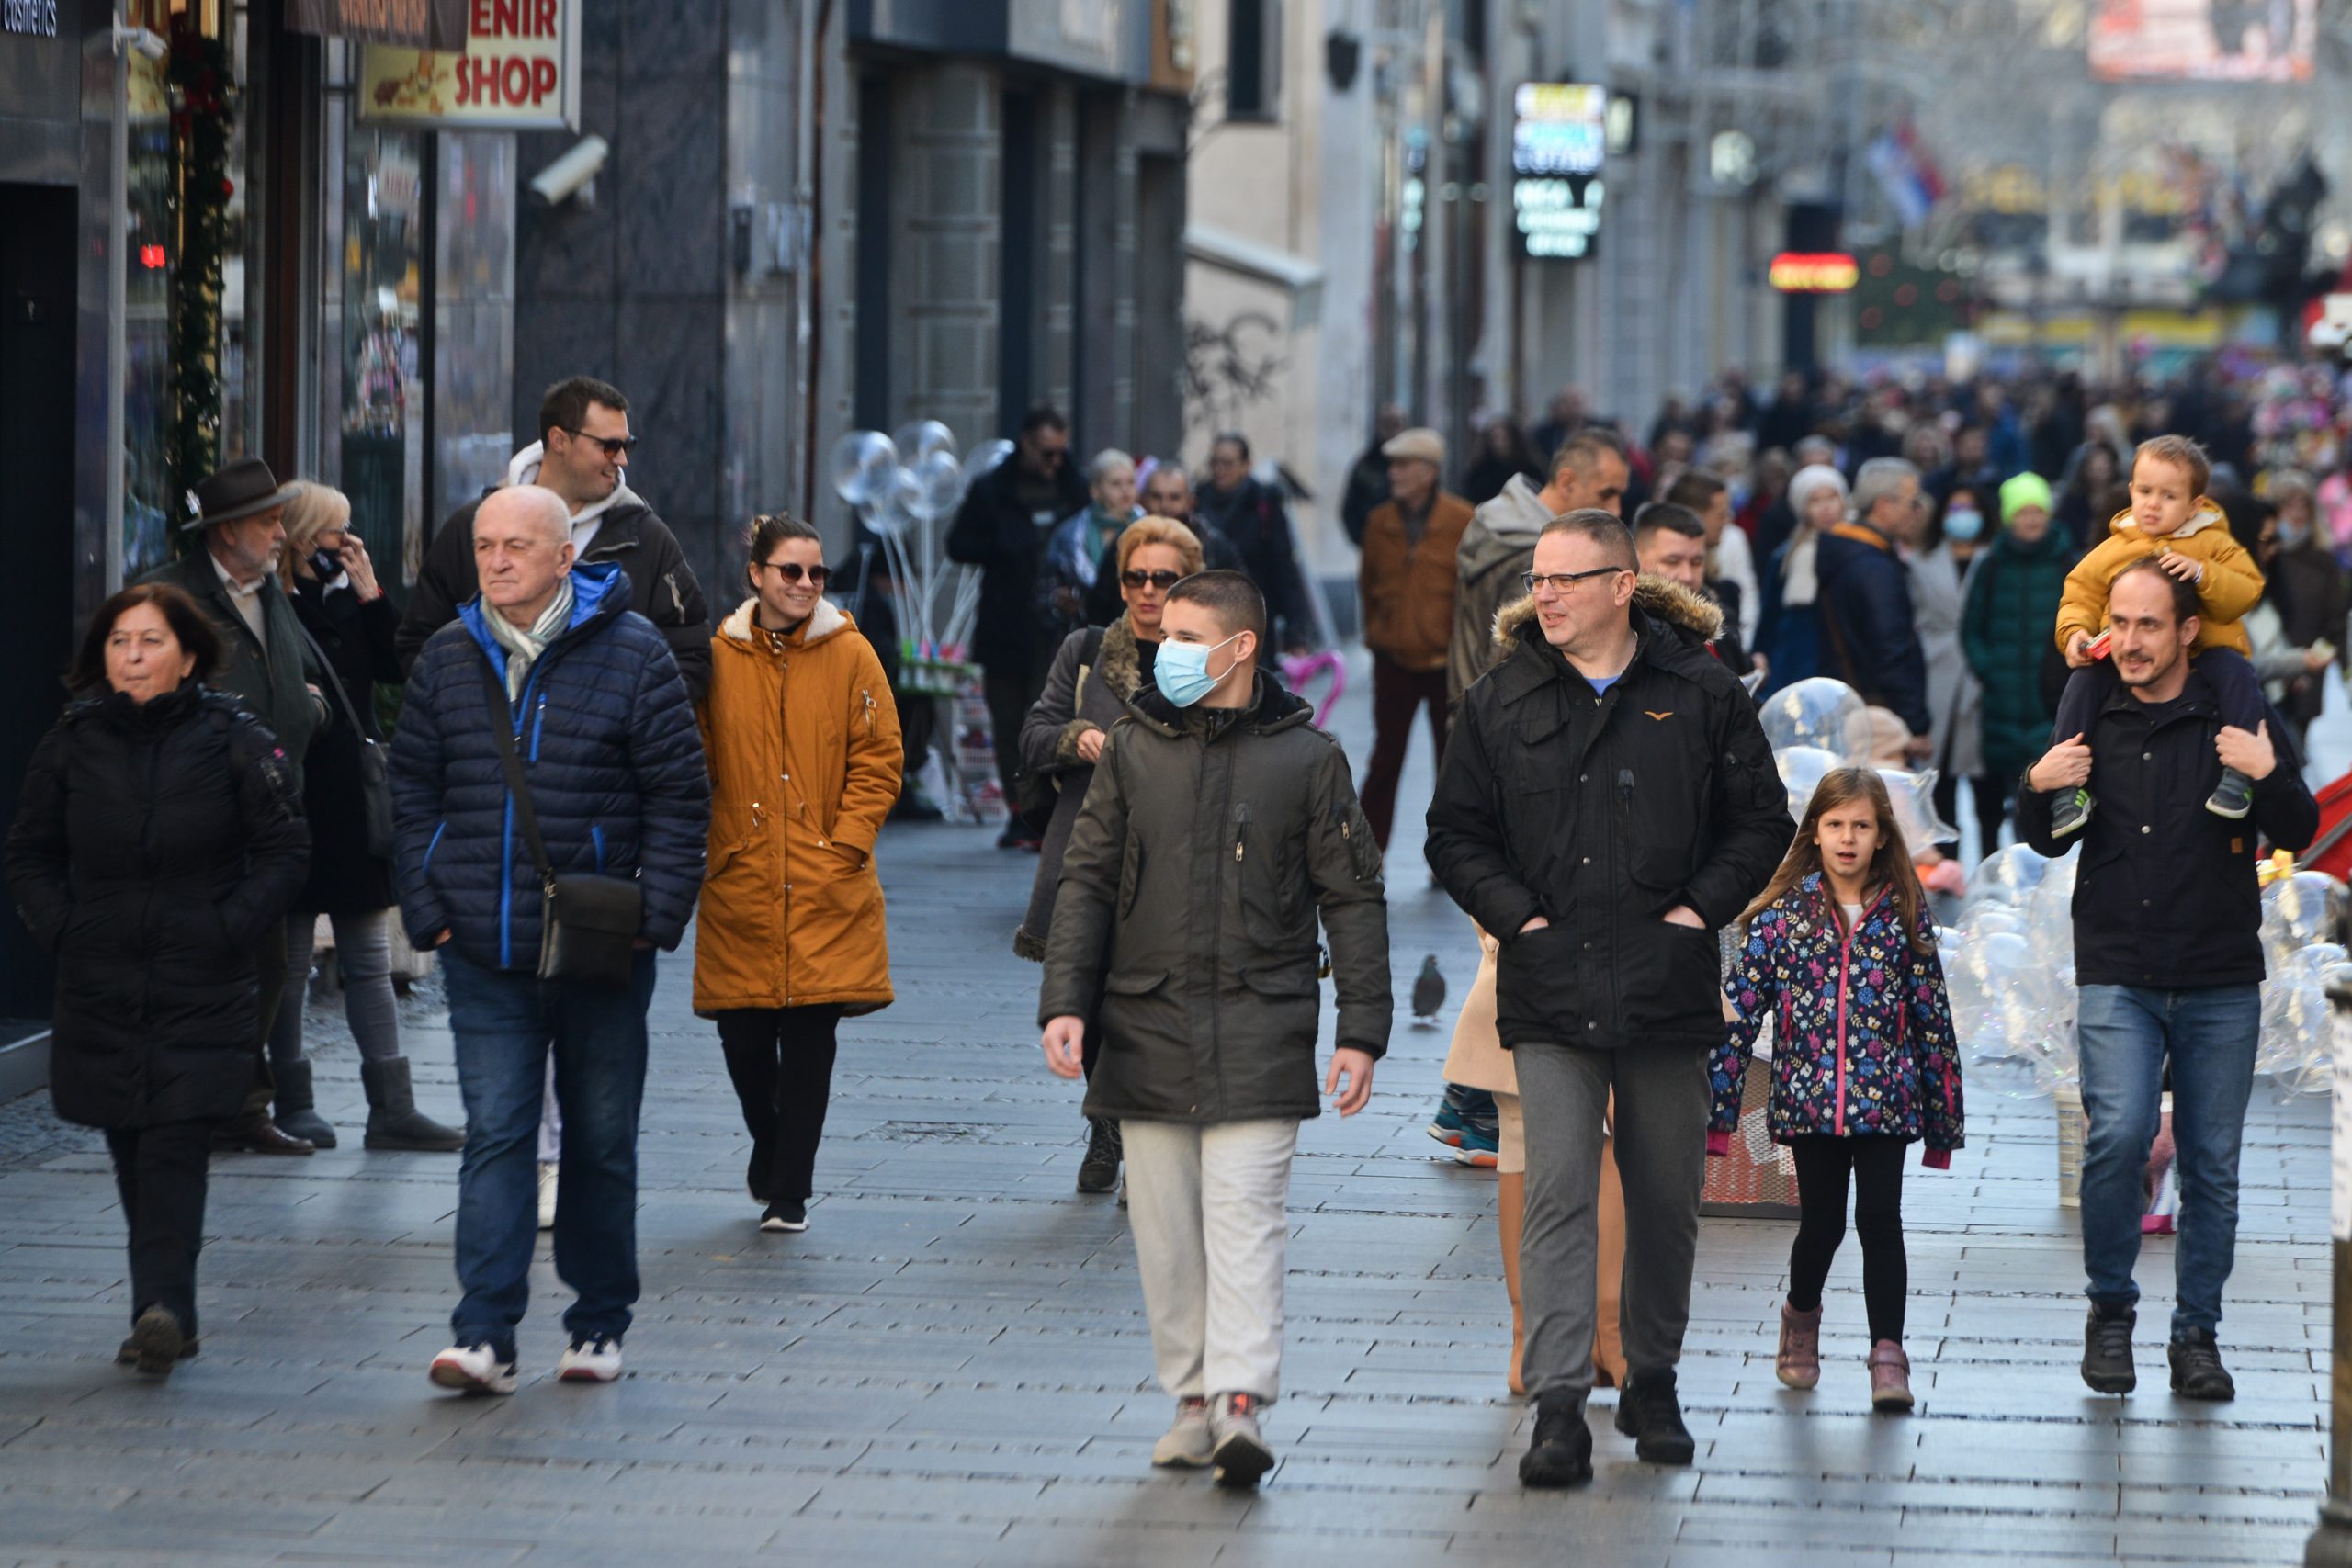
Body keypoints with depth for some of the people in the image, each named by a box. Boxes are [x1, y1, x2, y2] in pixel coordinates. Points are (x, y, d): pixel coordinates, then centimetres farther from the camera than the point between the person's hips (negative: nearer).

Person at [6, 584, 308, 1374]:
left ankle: (164, 1304, -20)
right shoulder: (71, 745, 7)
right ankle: (165, 1315, 13)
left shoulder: (234, 741, -2)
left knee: (175, 1146, -13)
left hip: (202, 990, -3)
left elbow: (285, 850, 1)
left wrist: (229, 930, -7)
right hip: (99, 991, 3)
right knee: (132, 1154, 6)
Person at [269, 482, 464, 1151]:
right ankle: (293, 1103, 11)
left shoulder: (345, 597, 11)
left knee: (370, 962, 6)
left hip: (356, 803, 7)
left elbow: (397, 666, 2)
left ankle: (392, 1107, 6)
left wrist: (370, 594, -4)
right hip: (296, 803, -7)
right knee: (289, 963, 3)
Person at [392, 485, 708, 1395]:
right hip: (485, 955, 2)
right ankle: (486, 1337, -11)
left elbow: (679, 797, -2)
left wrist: (657, 913, -9)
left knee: (601, 1141, 9)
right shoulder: (448, 660, 7)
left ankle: (599, 1325, 21)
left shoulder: (632, 654, -3)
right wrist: (427, 909, 3)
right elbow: (413, 792, 12)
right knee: (495, 1136, -6)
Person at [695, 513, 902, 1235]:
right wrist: (716, 843, -1)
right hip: (740, 881, 1)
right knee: (742, 1034, 3)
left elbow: (878, 762, 2)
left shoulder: (850, 656, 1)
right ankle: (770, 1143, 32)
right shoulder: (719, 657, 4)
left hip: (826, 886, -1)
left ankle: (789, 1190, 5)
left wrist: (843, 844, -7)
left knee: (810, 1035, -4)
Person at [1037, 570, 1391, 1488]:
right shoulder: (1133, 749, 8)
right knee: (1164, 1226, 5)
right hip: (1147, 1026, 3)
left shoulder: (1306, 758, 1)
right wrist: (1065, 1001, -4)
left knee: (1244, 1216, -11)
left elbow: (1354, 898, 3)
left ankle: (1243, 1403, -16)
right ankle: (1194, 1400, 14)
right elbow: (1087, 883, 8)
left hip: (1259, 1030, -3)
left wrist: (1361, 1030, -3)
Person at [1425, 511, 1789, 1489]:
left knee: (1667, 1203, 10)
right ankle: (1558, 1409, -12)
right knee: (1557, 1196, -9)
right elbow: (1456, 835, 9)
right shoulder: (1501, 704, 5)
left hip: (1668, 993, 1)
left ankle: (1652, 1384, 25)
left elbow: (1761, 820, 9)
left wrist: (1702, 906, -4)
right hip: (1550, 999, -1)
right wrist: (1518, 914, -4)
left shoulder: (1702, 695, 3)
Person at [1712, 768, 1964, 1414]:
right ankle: (1801, 1318, 35)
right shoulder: (1782, 912, 1)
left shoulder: (1904, 914, 4)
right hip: (1809, 1095, 0)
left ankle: (1888, 1356, -1)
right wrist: (1718, 1105, -6)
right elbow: (1739, 1008, -1)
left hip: (1885, 1098, 0)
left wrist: (1944, 1114, 8)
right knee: (1822, 1222, 7)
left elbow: (1932, 1015, 8)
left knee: (1880, 1220, -6)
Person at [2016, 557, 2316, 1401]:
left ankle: (2197, 1334, 15)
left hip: (2221, 983, 0)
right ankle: (2110, 1309, 0)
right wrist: (2038, 789, -4)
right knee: (2118, 1135, -18)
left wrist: (2270, 776, -19)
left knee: (2212, 1164, 3)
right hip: (2116, 975, 0)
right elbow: (2048, 844, 17)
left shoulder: (2241, 721, 1)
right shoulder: (2089, 723, 6)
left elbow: (2299, 834, 0)